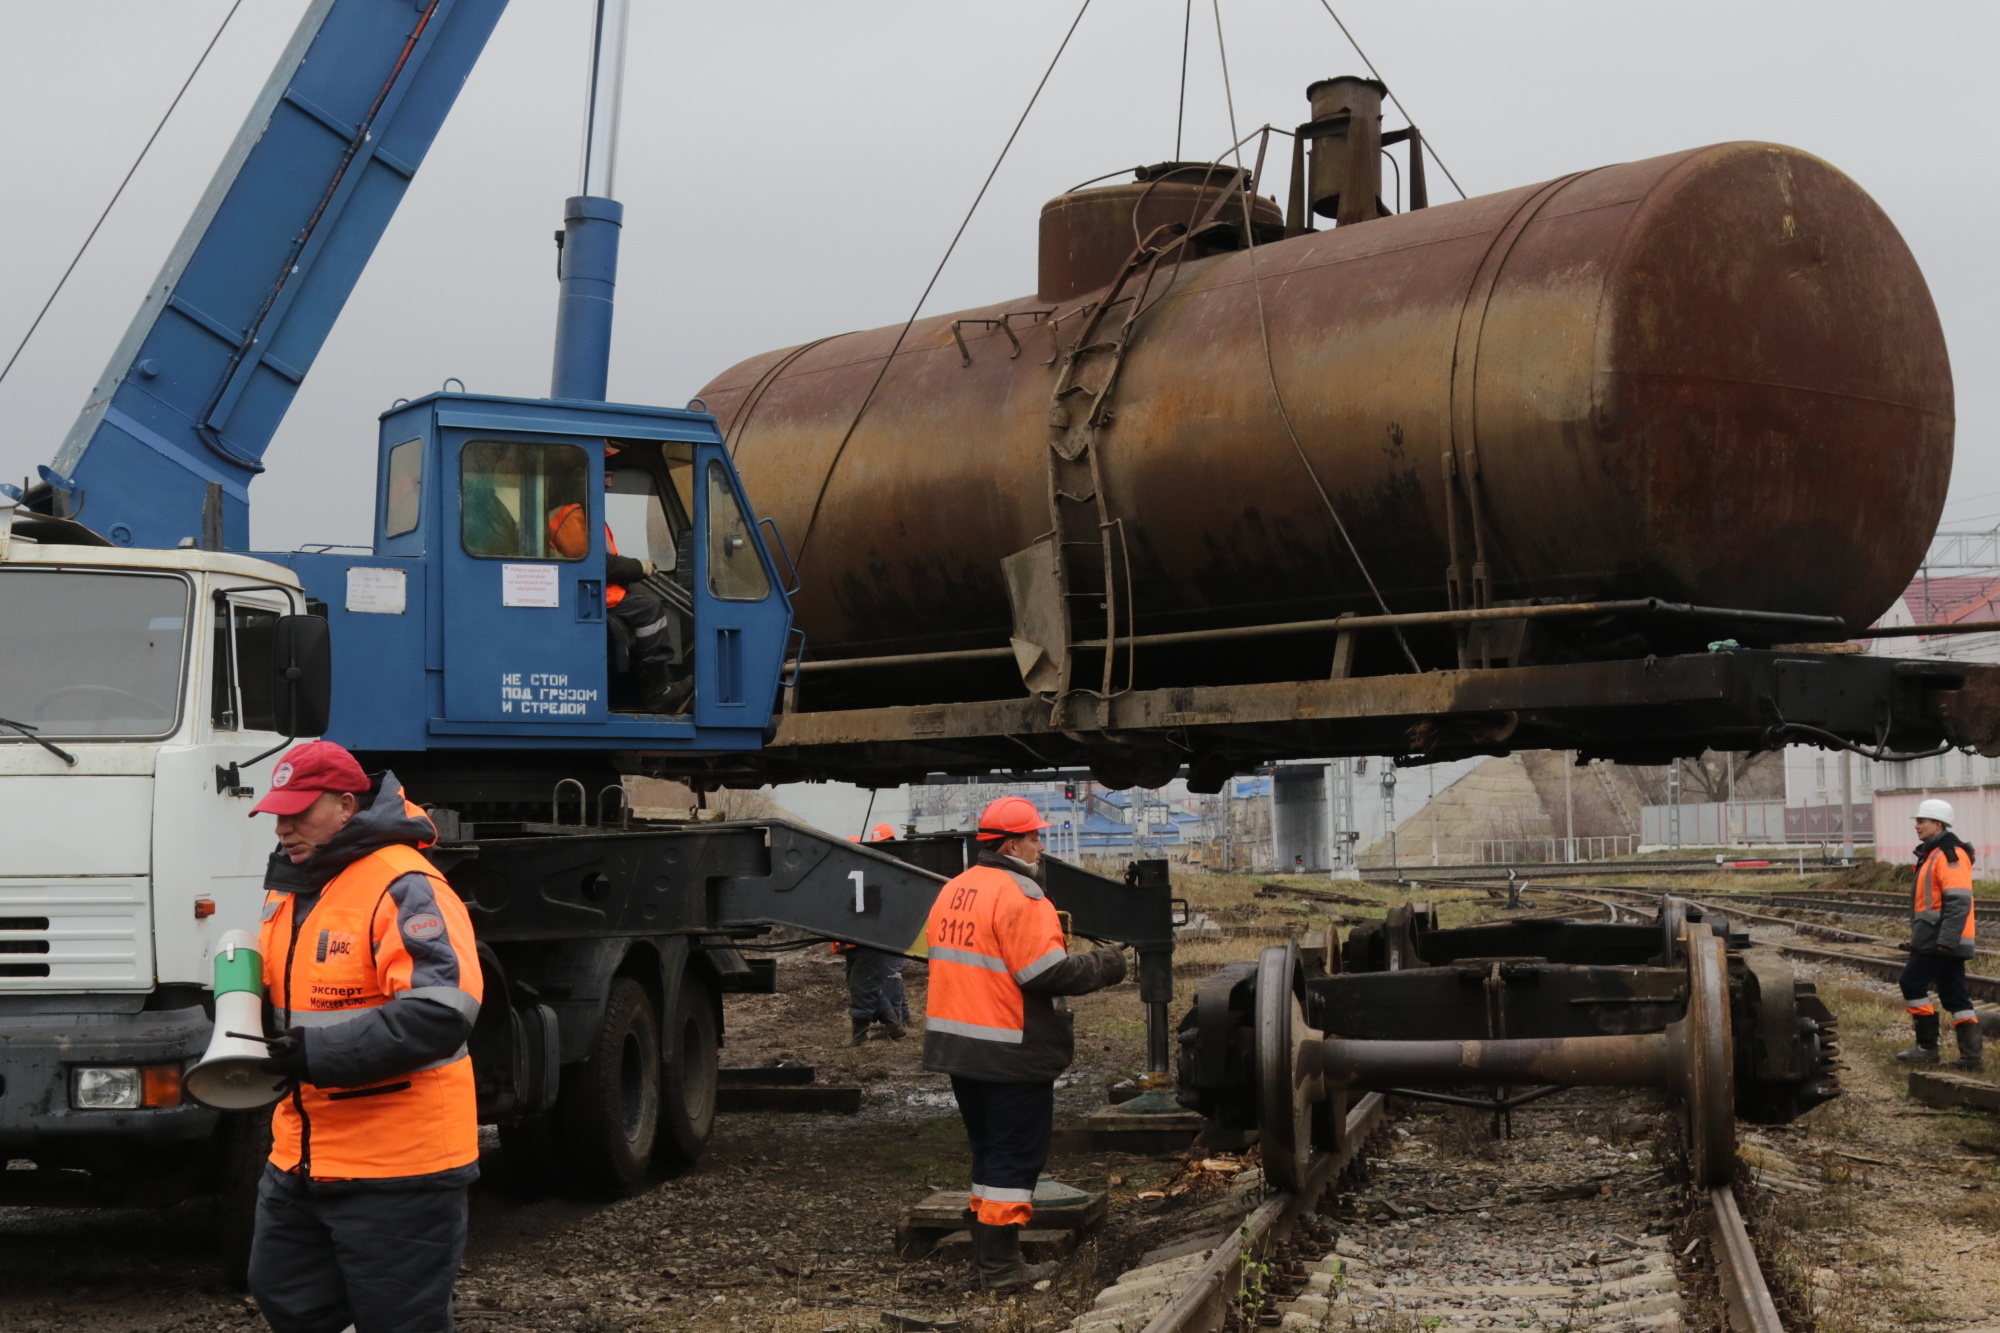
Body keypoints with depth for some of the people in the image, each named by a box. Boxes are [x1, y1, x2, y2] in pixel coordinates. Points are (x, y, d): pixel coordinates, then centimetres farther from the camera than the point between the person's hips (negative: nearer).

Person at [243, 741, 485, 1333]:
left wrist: (314, 1052, -27)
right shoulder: (288, 892, 14)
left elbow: (439, 1016, -27)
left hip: (397, 1169, -9)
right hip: (300, 1159, 9)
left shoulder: (406, 890, -16)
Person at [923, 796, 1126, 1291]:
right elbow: (1048, 973, -23)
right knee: (1015, 1157, 0)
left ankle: (989, 1250, 27)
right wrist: (1102, 967, -7)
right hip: (1010, 1055, -9)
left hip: (957, 1044, 9)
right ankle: (1001, 1265, 1)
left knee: (989, 1152, 20)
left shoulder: (952, 892, 11)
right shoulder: (1019, 897, -18)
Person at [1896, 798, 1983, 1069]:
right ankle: (1972, 1055, 6)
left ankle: (1927, 1047, 0)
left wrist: (1947, 939, -27)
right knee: (1954, 994, 7)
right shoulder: (1933, 853, 18)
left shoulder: (1950, 854, -15)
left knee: (1913, 982, -5)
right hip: (1942, 938, 10)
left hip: (1941, 938, -10)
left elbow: (1959, 901, -23)